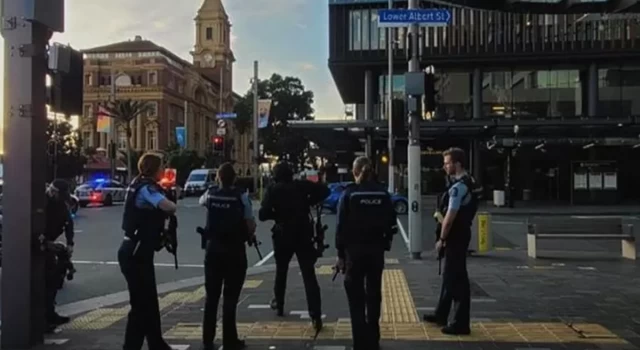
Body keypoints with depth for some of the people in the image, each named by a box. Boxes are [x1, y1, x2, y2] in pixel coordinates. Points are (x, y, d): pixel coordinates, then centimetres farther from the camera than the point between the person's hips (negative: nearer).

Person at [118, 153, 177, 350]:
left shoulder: (141, 185, 13)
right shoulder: (146, 187, -16)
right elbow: (168, 207, -32)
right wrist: (170, 207, -10)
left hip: (138, 251, 10)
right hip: (135, 253, -10)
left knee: (149, 301, 18)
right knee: (140, 305, -3)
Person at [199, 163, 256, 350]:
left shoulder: (210, 193, 3)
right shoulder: (241, 196, -10)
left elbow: (201, 201, 28)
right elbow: (250, 224, -12)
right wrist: (250, 235, 8)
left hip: (213, 247, 4)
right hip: (234, 250, -4)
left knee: (212, 296, 12)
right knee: (230, 297, 3)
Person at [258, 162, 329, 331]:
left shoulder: (273, 189, -1)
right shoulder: (301, 185, 2)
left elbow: (262, 215, -9)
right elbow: (324, 190, -5)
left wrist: (276, 214, 9)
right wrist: (309, 202, 4)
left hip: (283, 235, 0)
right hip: (304, 234, 0)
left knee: (281, 271, 23)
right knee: (309, 275, -4)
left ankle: (279, 304, 37)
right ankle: (316, 316, -12)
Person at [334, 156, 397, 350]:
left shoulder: (349, 194, -7)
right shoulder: (383, 194, 1)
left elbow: (341, 226, -9)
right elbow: (391, 223, 0)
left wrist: (341, 254, -3)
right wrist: (385, 244, 9)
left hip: (354, 250, -3)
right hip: (376, 250, 3)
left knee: (356, 298, 5)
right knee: (374, 295, 15)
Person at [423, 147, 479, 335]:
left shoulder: (458, 187, -22)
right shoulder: (467, 183, 10)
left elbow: (450, 217, -23)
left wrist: (441, 239, -14)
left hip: (455, 237, -11)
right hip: (460, 234, 11)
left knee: (457, 278, -2)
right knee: (450, 276, 19)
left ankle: (461, 323, 7)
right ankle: (441, 315, 33)